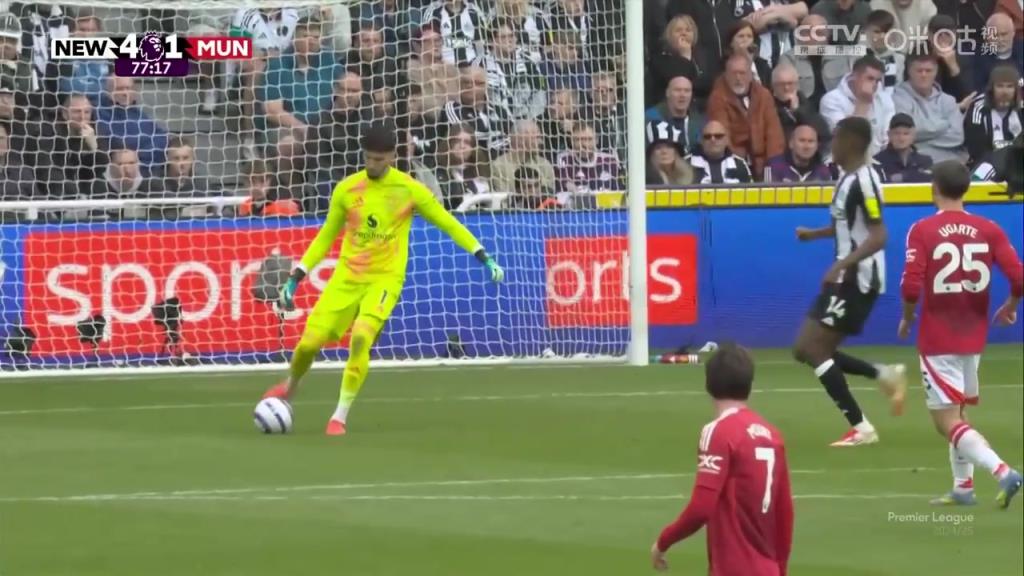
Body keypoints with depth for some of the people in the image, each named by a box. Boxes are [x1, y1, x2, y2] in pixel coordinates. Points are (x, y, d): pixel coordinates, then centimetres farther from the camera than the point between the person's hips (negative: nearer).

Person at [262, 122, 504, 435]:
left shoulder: (408, 189, -5)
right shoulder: (346, 189, 1)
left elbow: (448, 224, 4)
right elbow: (326, 237, 13)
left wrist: (484, 258, -2)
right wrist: (296, 277, 8)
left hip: (385, 279, -3)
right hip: (346, 277, 3)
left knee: (360, 338, -26)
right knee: (309, 342, -4)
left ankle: (340, 416, -14)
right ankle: (289, 386, 30)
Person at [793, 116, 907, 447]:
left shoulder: (863, 180, -18)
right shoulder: (848, 177, 12)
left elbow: (878, 236, -24)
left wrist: (843, 264, -33)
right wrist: (815, 234, 18)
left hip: (858, 279, -10)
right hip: (847, 278, 10)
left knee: (813, 349, -9)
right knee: (807, 350, 11)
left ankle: (861, 428, -6)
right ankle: (886, 376, 15)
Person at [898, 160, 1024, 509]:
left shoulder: (923, 231, -11)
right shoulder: (988, 230, -1)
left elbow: (911, 286, -19)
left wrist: (907, 318, 1)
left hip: (937, 339, -5)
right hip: (973, 337, 5)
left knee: (948, 422, -5)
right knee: (957, 413, 23)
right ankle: (963, 487, 25)